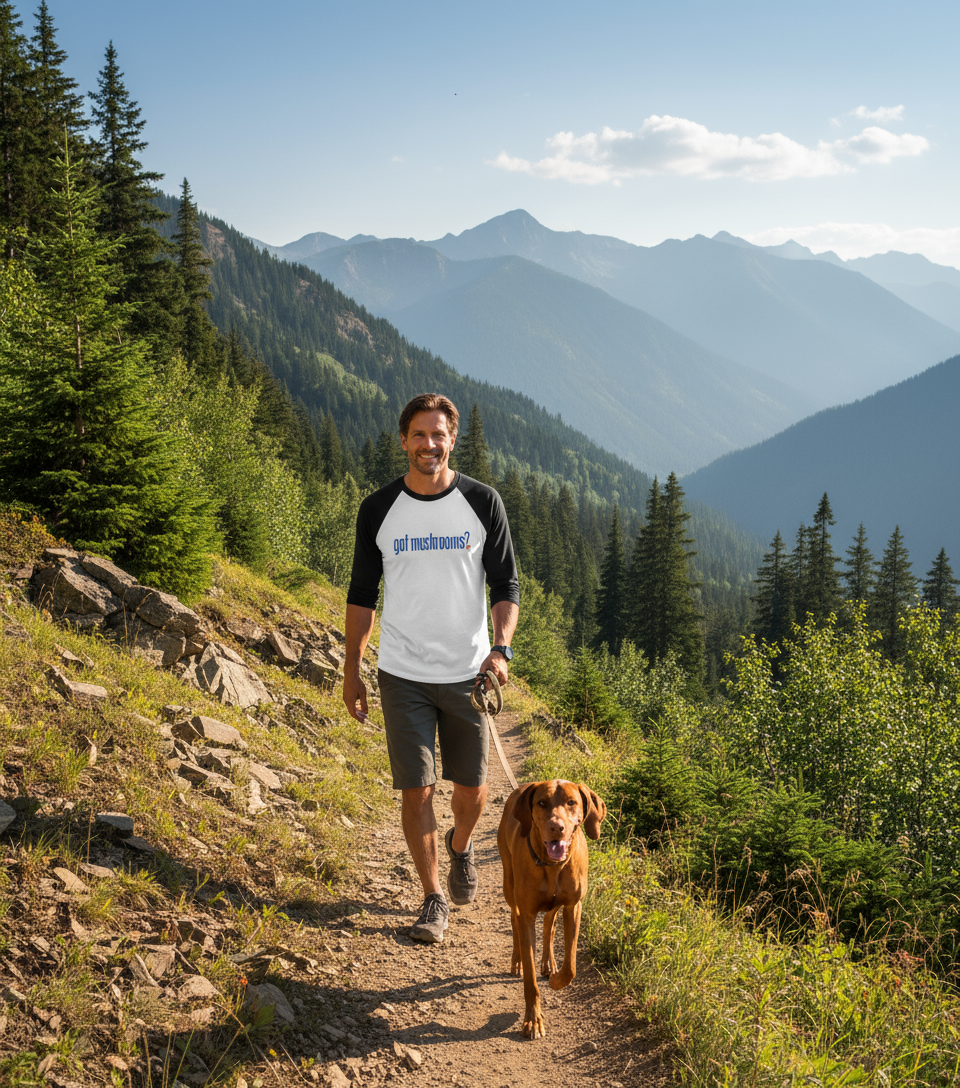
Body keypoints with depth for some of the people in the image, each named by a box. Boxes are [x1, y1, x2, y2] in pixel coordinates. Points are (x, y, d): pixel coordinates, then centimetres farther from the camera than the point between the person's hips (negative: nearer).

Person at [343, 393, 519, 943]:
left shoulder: (483, 502, -2)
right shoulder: (379, 510, 0)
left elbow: (506, 584, 1)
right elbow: (363, 592, 7)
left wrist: (500, 649, -15)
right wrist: (352, 669, 5)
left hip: (468, 673, 0)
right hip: (403, 676, 0)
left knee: (473, 790, 9)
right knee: (416, 790, -1)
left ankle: (461, 846, 42)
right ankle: (435, 899, 14)